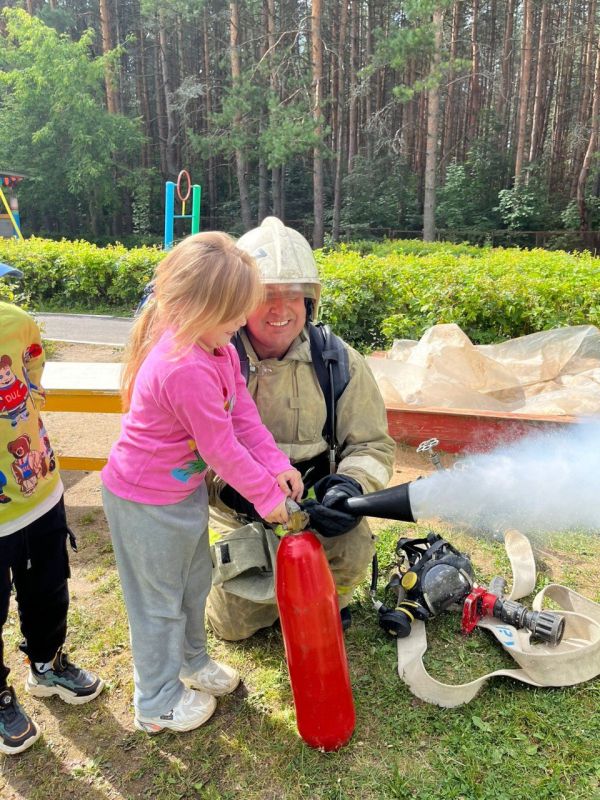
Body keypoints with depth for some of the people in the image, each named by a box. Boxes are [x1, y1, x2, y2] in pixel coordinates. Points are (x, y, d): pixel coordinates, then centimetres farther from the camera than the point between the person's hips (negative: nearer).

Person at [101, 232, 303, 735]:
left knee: (194, 581, 26)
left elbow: (243, 412, -2)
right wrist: (266, 494, -17)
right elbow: (220, 448, -29)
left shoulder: (217, 347, -6)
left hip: (186, 487, 9)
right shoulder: (186, 369, -37)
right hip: (147, 502, -9)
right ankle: (158, 704, 37)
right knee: (159, 600, 12)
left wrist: (277, 465, -10)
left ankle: (192, 660, 53)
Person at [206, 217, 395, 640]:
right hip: (241, 514, 0)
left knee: (352, 550, -30)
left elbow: (372, 444, -6)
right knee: (234, 625, 4)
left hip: (315, 501, 0)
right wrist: (229, 488, -35)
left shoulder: (339, 361, -12)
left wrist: (351, 485, -27)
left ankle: (330, 598, 9)